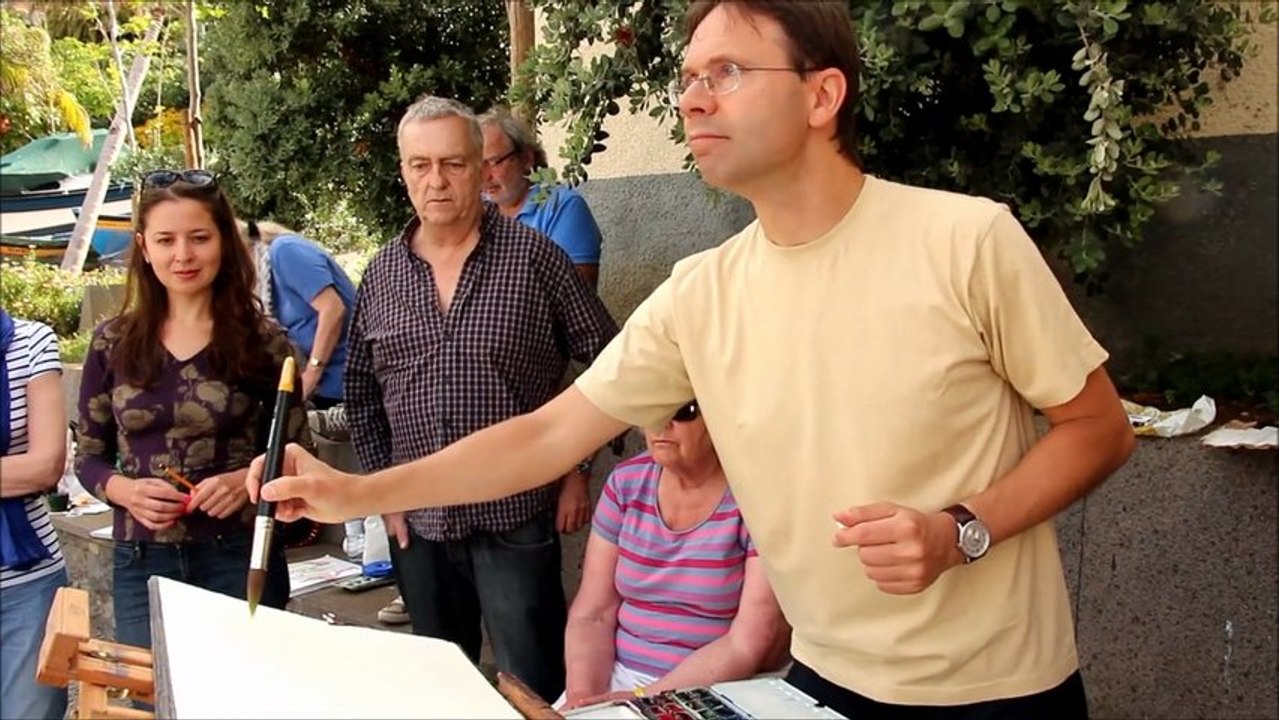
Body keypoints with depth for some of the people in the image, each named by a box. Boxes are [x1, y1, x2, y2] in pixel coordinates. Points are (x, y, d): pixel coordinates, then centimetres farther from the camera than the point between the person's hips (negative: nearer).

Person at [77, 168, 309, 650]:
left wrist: (251, 479, -17)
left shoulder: (262, 341, -3)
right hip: (142, 565, 2)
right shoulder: (113, 343, 3)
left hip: (241, 559, -1)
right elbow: (89, 459, 9)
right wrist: (125, 490, -11)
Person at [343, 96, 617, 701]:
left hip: (518, 517, -4)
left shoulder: (534, 258, -6)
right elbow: (361, 395, 13)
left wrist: (579, 470, -5)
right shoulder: (380, 276, 5)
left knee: (535, 691, 5)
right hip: (419, 524, 4)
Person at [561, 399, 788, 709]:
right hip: (618, 677, 4)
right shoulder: (626, 482, 2)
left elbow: (751, 645, -15)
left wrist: (645, 699, -19)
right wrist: (582, 695, -15)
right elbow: (591, 614, 2)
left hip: (720, 692, -4)